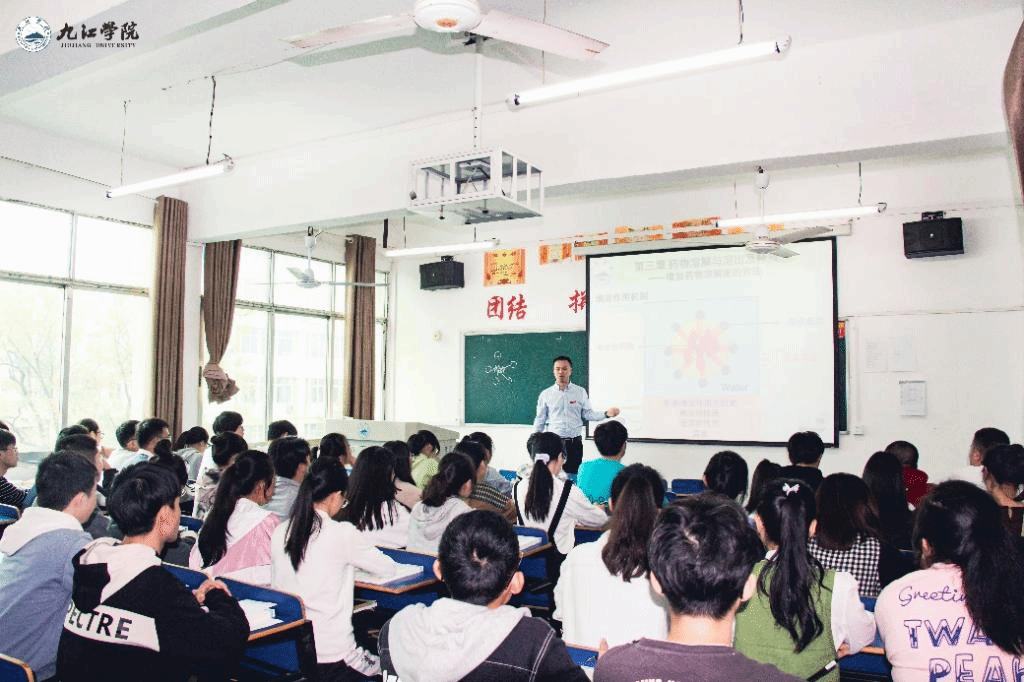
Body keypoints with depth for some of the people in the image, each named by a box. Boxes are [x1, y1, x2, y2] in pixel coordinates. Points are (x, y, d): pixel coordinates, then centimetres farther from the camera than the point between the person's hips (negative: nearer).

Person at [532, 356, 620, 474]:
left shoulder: (580, 392, 8)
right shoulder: (545, 394, 6)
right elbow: (540, 420, 11)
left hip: (574, 443, 1)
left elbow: (587, 414, 9)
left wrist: (606, 414, -5)